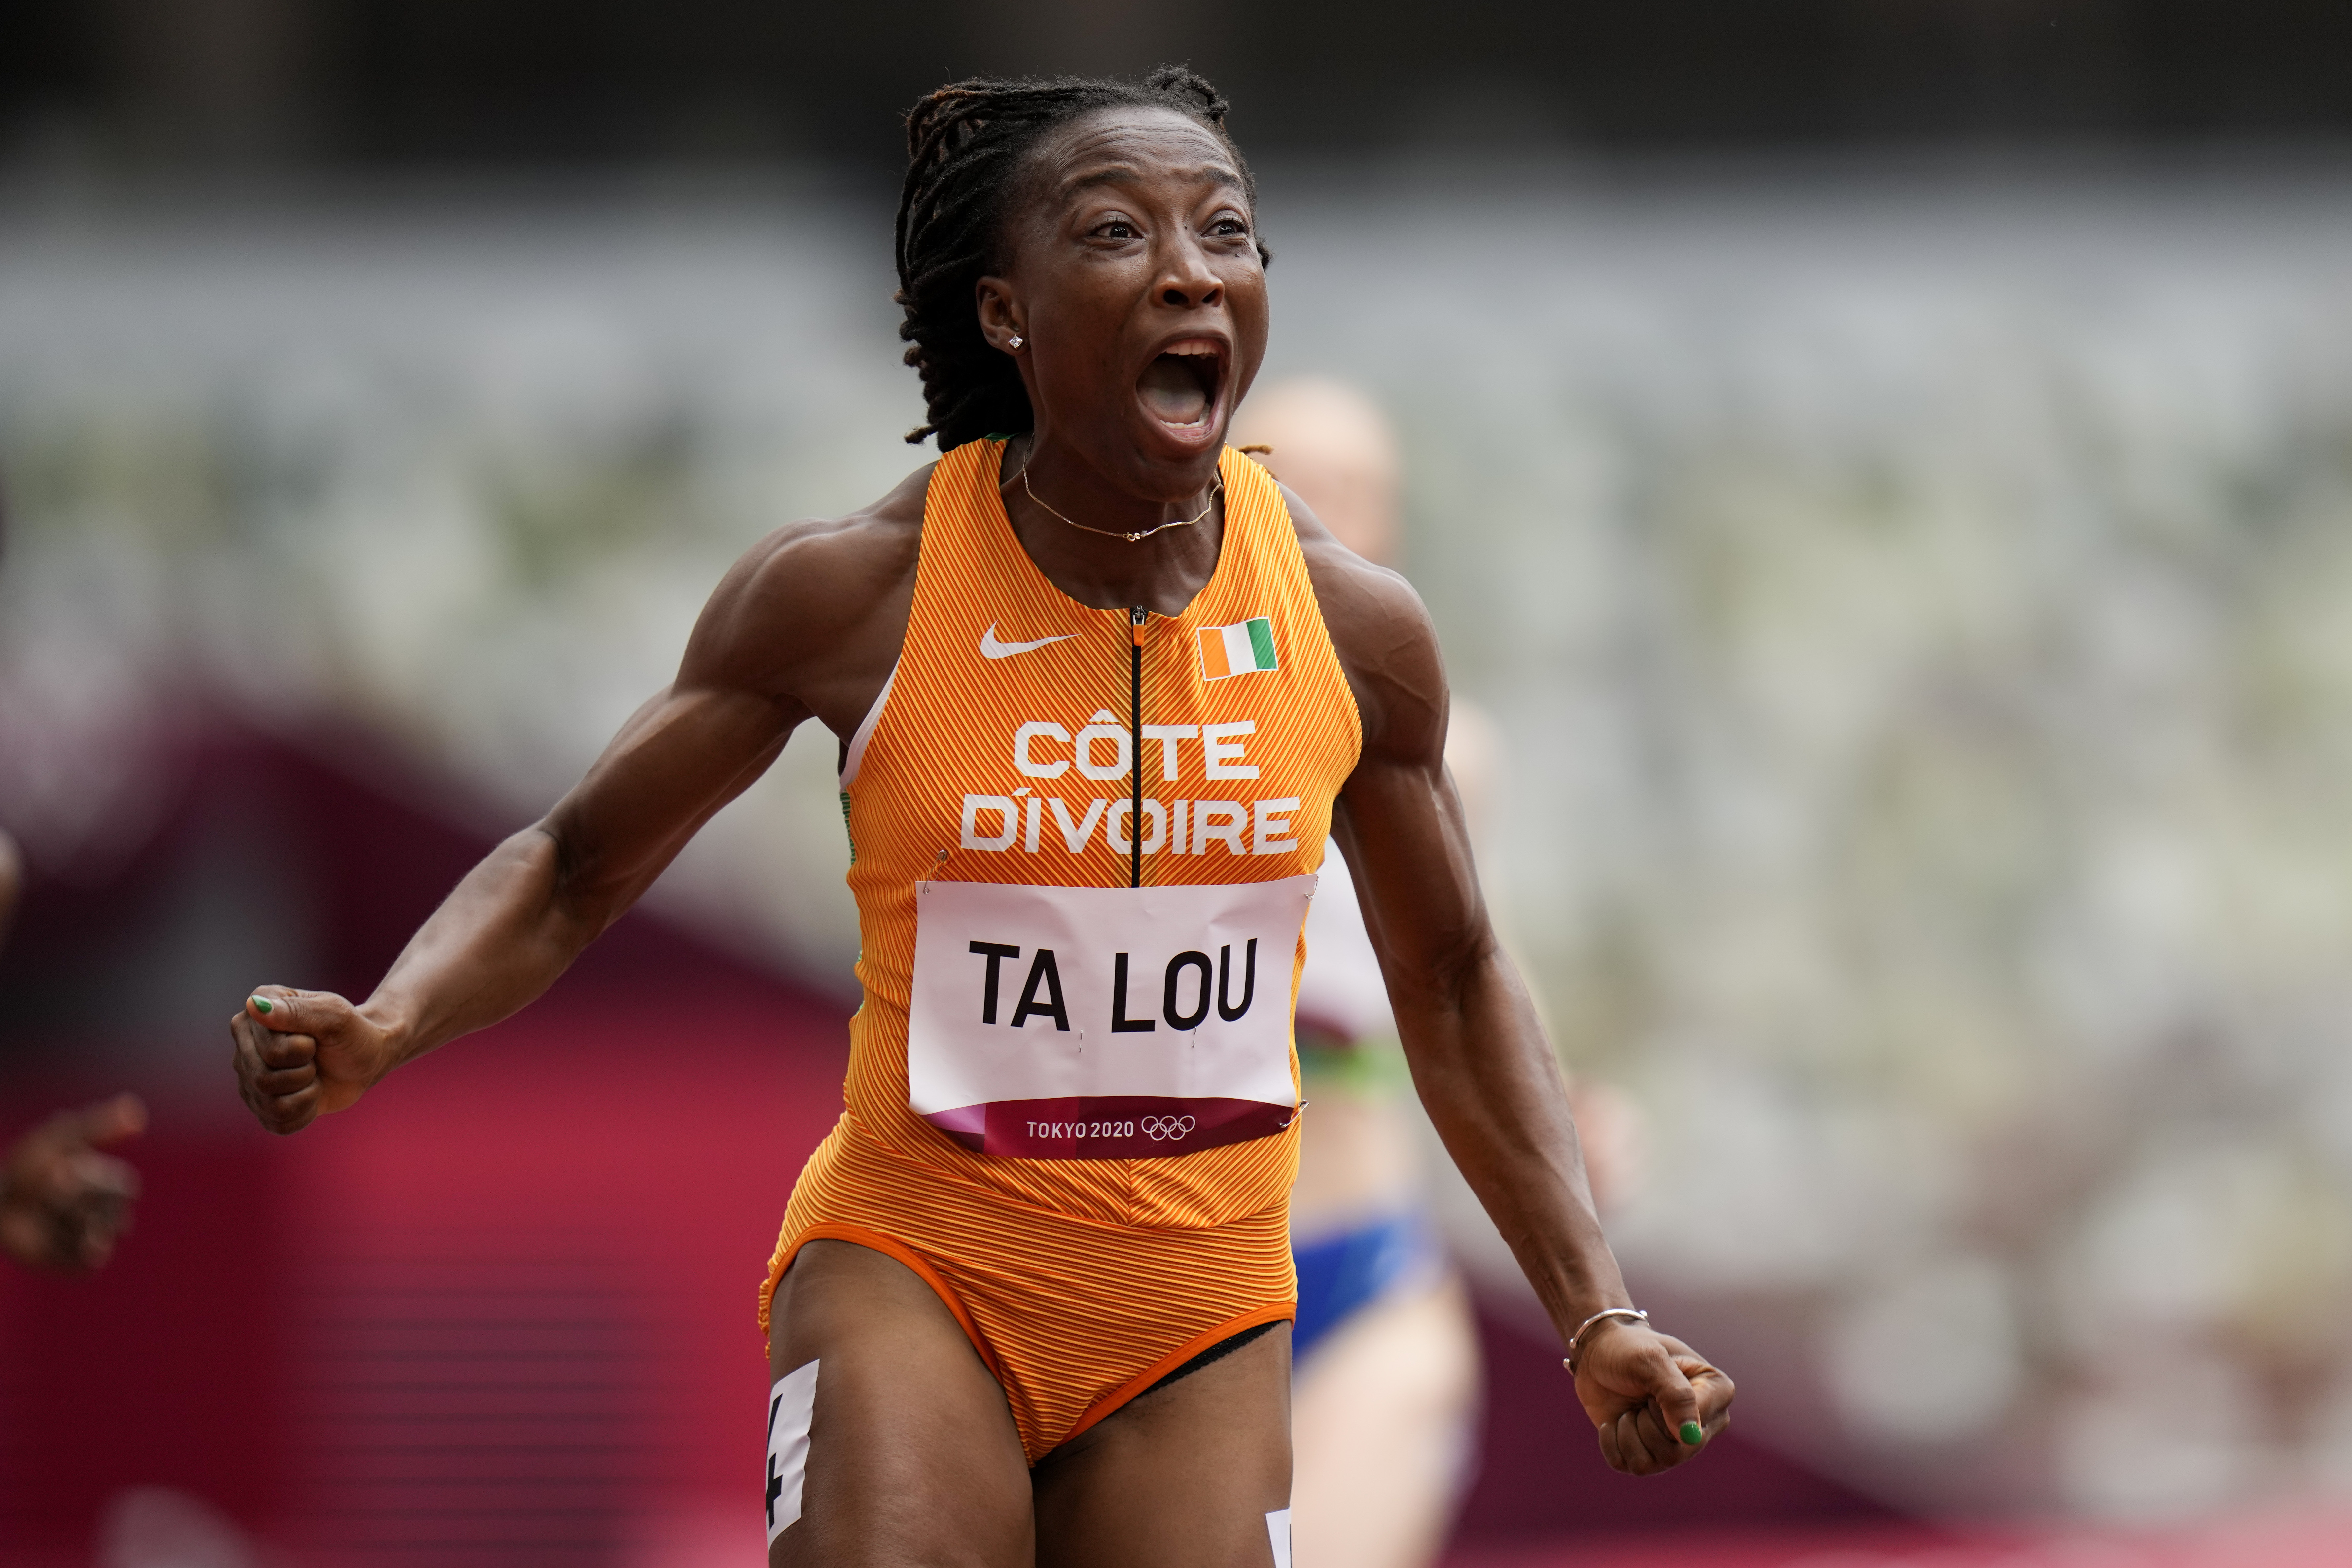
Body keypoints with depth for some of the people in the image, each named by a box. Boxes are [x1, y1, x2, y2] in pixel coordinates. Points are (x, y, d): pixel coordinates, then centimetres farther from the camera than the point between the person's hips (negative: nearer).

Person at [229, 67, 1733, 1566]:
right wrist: (383, 1025, -19)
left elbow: (1455, 986, 12)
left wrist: (1598, 1316, 6)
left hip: (1201, 1322, 3)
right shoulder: (856, 592, -10)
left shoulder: (1352, 626, -2)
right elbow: (575, 870, 0)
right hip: (912, 1271, -3)